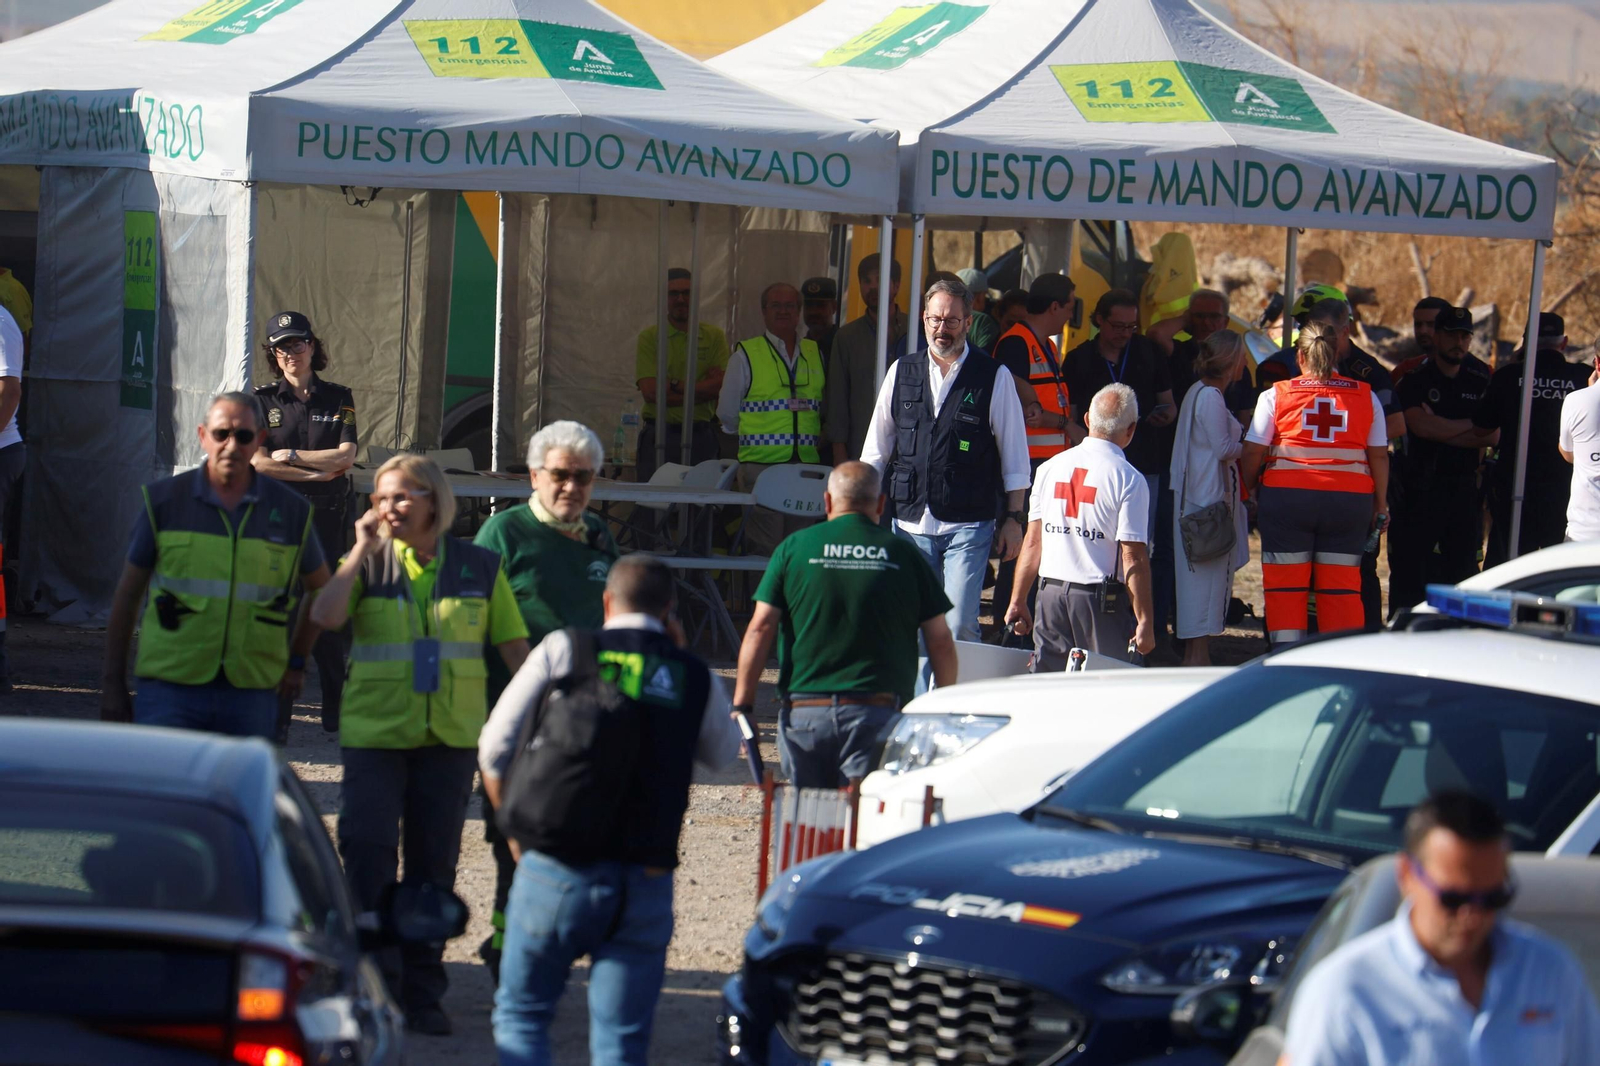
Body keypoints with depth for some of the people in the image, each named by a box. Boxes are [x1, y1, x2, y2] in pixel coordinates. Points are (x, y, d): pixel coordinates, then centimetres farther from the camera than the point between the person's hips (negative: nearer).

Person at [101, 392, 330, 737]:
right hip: (170, 687, -1)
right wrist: (113, 684, 7)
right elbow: (127, 595, 9)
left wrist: (297, 661, 16)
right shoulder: (165, 500, 3)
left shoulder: (291, 510, 6)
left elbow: (320, 587, 23)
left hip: (251, 693, 1)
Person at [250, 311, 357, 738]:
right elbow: (258, 462, -5)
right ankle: (274, 717, -4)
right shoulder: (262, 400, 7)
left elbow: (345, 457, -2)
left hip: (327, 515, 1)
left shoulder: (338, 399, 10)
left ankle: (337, 711, 12)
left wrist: (292, 456, -6)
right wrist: (317, 473, -6)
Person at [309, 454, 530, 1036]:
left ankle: (423, 992, 14)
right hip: (374, 732, -1)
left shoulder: (478, 568, 5)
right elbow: (325, 616, -16)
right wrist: (363, 549, -13)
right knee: (367, 851, -11)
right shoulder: (370, 564, 2)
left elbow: (513, 644, 10)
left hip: (450, 736, 1)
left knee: (434, 863, 5)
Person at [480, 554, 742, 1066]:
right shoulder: (697, 678, 6)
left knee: (521, 1016, 12)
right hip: (647, 884, 2)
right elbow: (723, 754, 26)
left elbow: (495, 748, 1)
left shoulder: (562, 651, 1)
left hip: (557, 870, -1)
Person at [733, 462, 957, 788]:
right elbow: (941, 642, 6)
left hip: (804, 710, 1)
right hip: (877, 711, -1)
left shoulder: (793, 549, 6)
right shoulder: (904, 555, 6)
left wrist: (741, 704, 4)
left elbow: (760, 629, 2)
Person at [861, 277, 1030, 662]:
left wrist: (1014, 519, 2)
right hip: (911, 523, 4)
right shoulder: (903, 373, 8)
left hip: (968, 528, -3)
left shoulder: (994, 378, -1)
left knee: (959, 626, -12)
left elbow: (1014, 457, 4)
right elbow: (875, 450, 16)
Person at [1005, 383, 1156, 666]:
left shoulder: (1050, 468, 7)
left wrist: (1018, 601, 17)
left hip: (1051, 593, 5)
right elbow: (1133, 559, -12)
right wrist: (1145, 622, -8)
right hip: (1103, 600, -5)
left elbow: (1032, 543, 10)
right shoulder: (1130, 480, -9)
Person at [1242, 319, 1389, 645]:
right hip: (1349, 499, 2)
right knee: (1343, 589, 7)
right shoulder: (1365, 396, 6)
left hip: (1287, 496, -2)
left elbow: (1253, 451, -2)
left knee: (1285, 587, 3)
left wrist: (1250, 490, 14)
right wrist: (1380, 506, 15)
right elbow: (1379, 456, 7)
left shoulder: (1276, 395, 0)